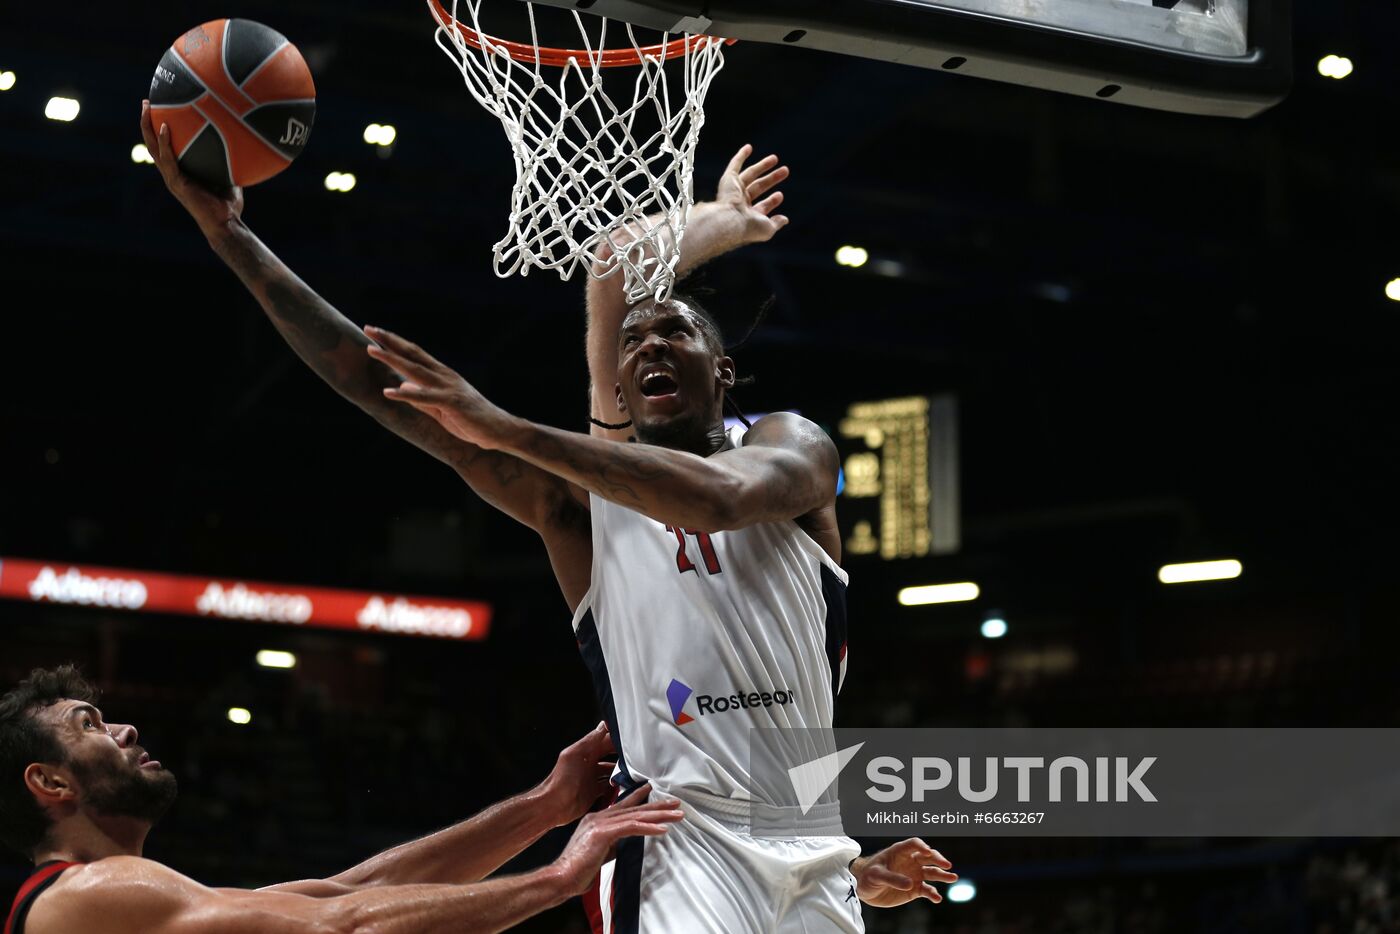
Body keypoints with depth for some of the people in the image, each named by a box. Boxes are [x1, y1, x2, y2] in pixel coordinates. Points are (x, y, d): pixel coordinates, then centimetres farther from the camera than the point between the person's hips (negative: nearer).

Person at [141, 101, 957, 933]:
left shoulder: (792, 447, 8)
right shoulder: (576, 494, 10)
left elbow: (718, 498, -18)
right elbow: (372, 381, 4)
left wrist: (508, 430, -22)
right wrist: (229, 235, 0)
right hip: (684, 843, -2)